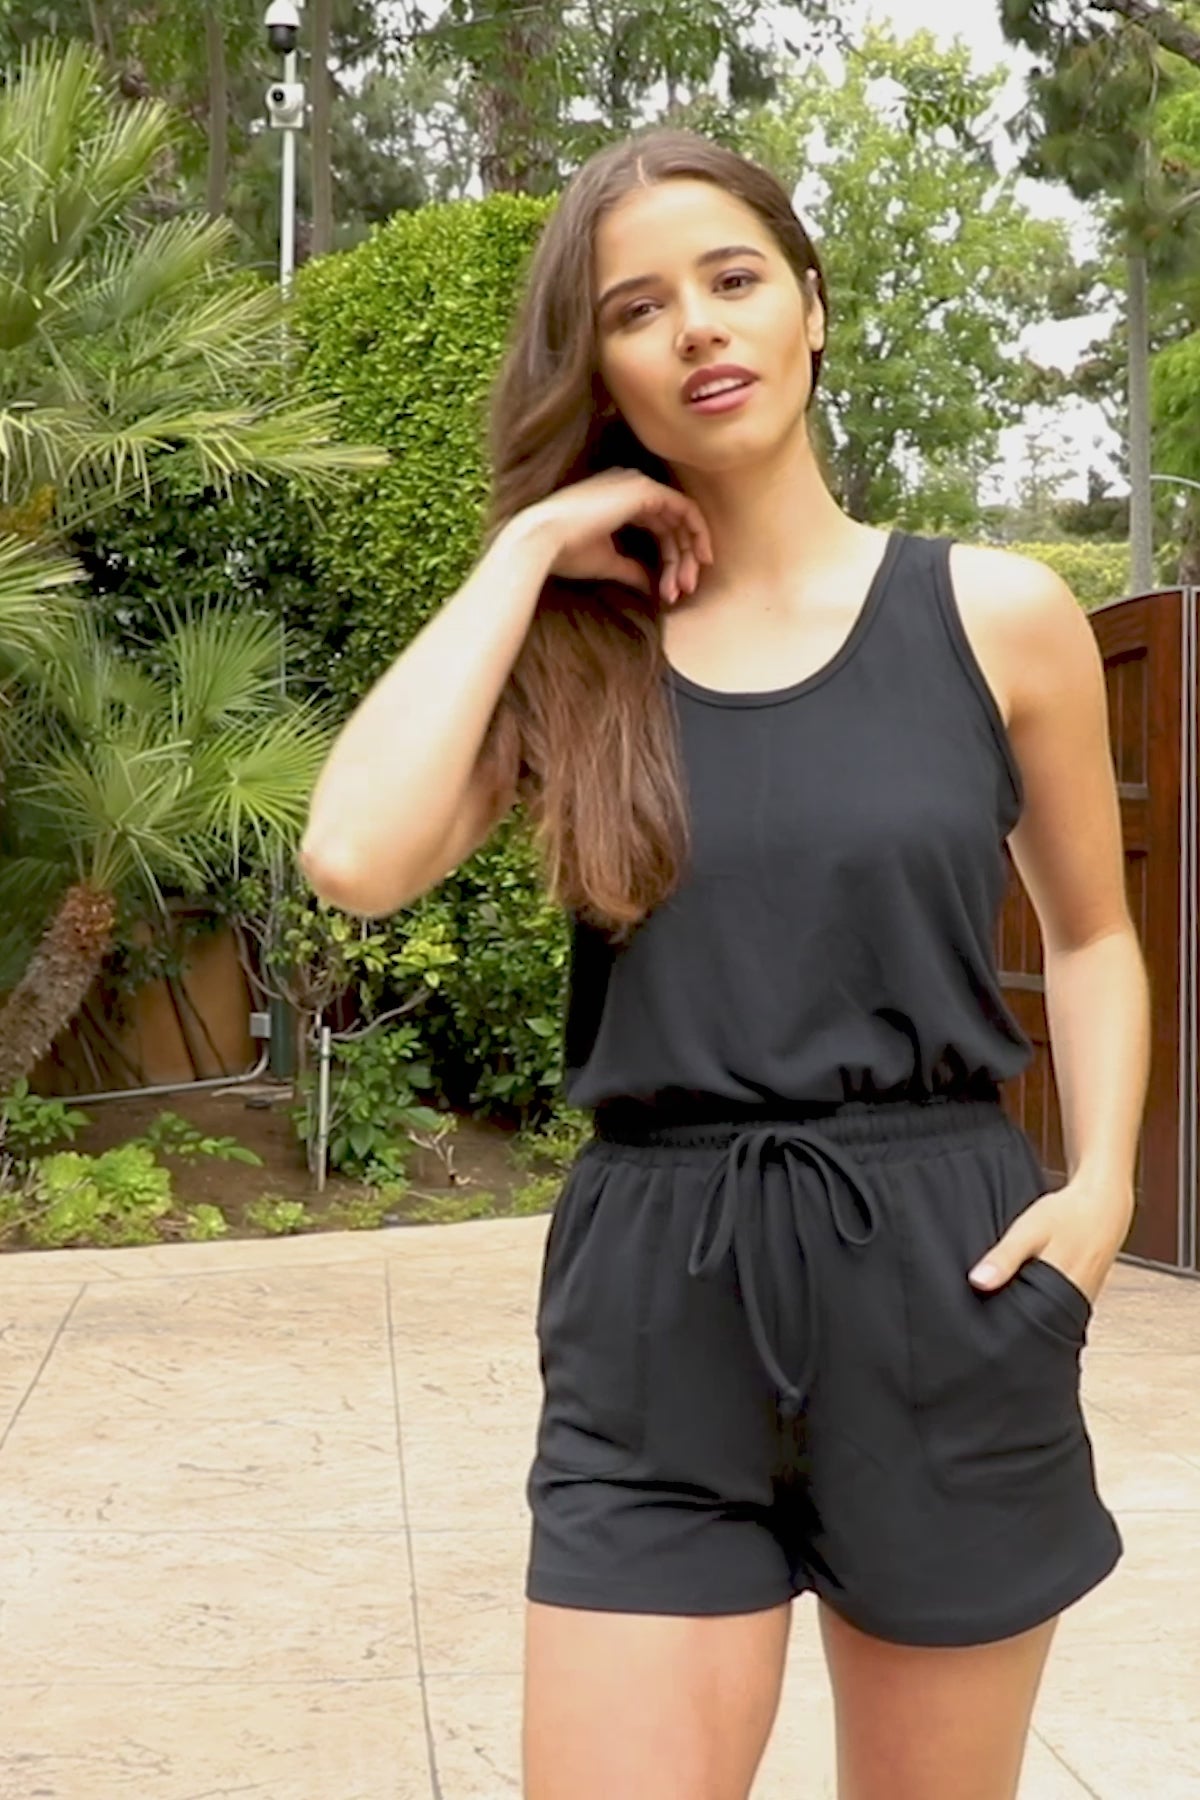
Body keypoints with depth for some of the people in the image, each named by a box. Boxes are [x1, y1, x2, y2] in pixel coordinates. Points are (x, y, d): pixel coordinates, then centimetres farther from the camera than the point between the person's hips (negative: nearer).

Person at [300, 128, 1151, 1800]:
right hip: (653, 1305, 0)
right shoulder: (568, 649, 2)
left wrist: (1100, 1182, -3)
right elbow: (358, 858, -16)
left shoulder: (994, 612, 1)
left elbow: (1091, 934, 13)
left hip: (939, 1284, 0)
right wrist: (527, 549, -8)